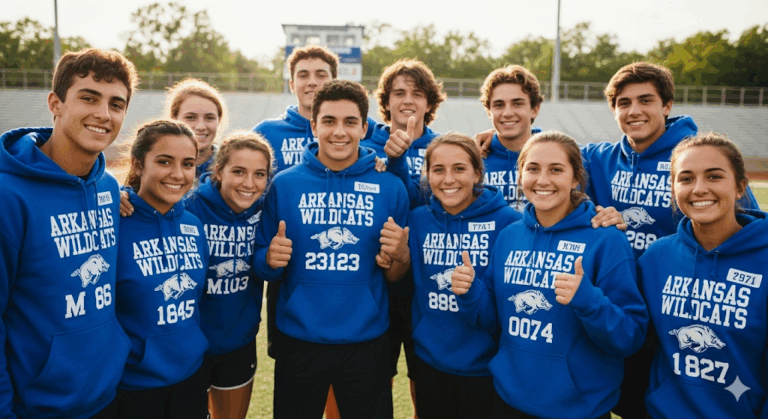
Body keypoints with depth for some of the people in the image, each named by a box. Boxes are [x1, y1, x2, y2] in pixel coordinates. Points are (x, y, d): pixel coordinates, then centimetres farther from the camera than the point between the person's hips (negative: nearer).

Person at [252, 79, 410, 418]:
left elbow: (394, 276, 3)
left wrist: (399, 256, -18)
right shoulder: (285, 184, -4)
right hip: (299, 341, 0)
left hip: (366, 342, 0)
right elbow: (262, 263, 3)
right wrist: (270, 260, -18)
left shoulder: (390, 188, -4)